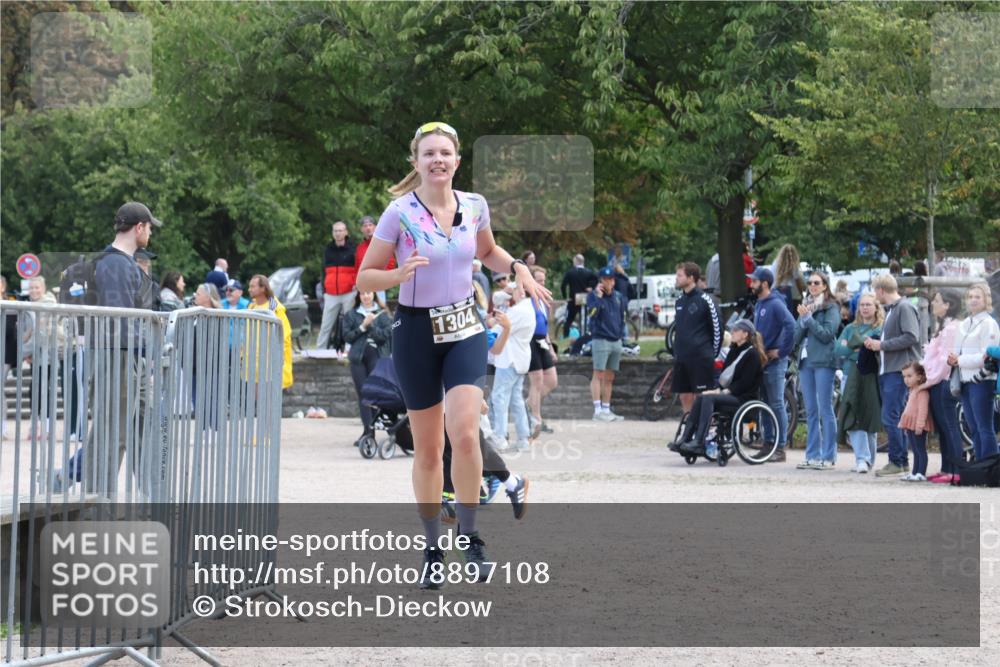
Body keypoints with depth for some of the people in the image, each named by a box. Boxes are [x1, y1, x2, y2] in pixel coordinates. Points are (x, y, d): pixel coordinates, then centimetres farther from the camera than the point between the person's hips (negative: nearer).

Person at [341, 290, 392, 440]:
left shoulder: (383, 314, 8)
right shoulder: (351, 315, 14)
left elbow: (386, 334, -2)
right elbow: (347, 336, 5)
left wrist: (371, 326, -11)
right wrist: (362, 327, -6)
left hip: (376, 356, -2)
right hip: (358, 357, 2)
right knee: (362, 394, -1)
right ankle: (368, 429, -2)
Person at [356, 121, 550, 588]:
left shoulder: (474, 206, 2)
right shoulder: (399, 213, -10)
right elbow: (364, 278, -5)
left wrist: (517, 268, 5)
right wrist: (400, 274, -24)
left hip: (464, 330, 2)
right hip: (416, 332, -2)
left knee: (465, 434, -18)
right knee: (428, 448, 4)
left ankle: (469, 534, -1)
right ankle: (433, 549, 16)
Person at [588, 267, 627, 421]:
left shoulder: (618, 296, 12)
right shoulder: (593, 296, -5)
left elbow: (623, 314, 23)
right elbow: (591, 313, -22)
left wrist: (621, 332, 15)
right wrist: (598, 296, -25)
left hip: (616, 341, 6)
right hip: (601, 340, -6)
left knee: (609, 378, 9)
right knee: (599, 375, -11)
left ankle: (606, 410, 14)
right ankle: (598, 411, -14)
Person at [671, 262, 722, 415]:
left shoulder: (704, 300, -9)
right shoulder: (680, 300, 13)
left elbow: (717, 327, -6)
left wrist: (713, 354, -4)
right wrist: (676, 351, 16)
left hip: (701, 360, -7)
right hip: (681, 359, 7)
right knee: (685, 398, 8)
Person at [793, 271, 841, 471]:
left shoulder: (831, 308, -1)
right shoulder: (805, 307, 17)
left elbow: (827, 334, -12)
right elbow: (797, 338, 12)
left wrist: (808, 318, -10)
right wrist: (802, 319, -4)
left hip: (823, 363, -7)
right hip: (806, 362, 7)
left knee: (825, 410, -6)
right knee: (811, 411, 8)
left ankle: (828, 457, -5)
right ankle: (812, 456, 12)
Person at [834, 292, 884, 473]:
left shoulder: (882, 328, 4)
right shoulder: (851, 328, 18)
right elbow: (838, 349, 8)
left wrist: (850, 347, -10)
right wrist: (855, 349, -10)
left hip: (871, 377, -3)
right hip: (851, 376, 3)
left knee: (870, 417, 0)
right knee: (854, 418, -9)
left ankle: (869, 459, 11)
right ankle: (862, 458, -13)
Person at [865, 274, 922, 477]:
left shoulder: (905, 308, -8)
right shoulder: (890, 310, 21)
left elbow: (911, 337, -19)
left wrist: (882, 345, -14)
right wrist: (875, 344, 9)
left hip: (899, 371, -10)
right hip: (887, 371, 10)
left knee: (890, 418, -13)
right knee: (895, 418, 10)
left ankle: (896, 462, -10)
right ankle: (902, 461, 14)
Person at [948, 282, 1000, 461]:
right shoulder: (965, 324, 16)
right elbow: (958, 352, 20)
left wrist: (959, 360, -11)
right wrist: (952, 359, -3)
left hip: (981, 380, -8)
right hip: (966, 382, 8)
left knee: (985, 428, -7)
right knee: (974, 429, 10)